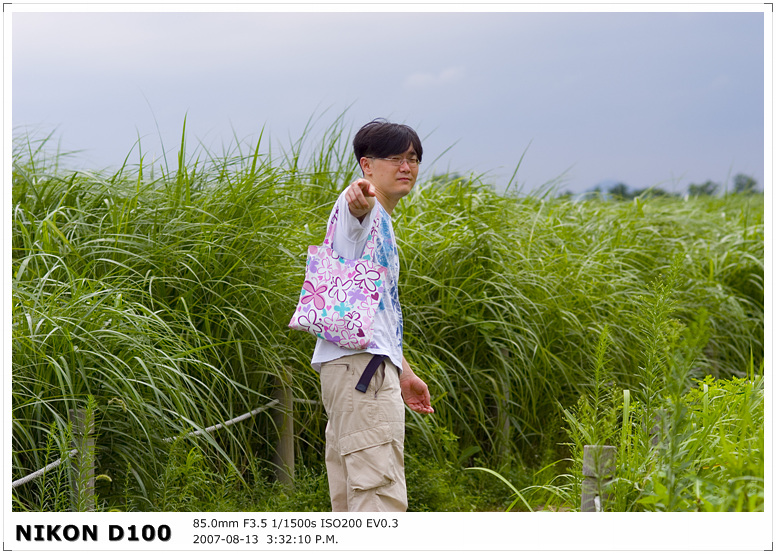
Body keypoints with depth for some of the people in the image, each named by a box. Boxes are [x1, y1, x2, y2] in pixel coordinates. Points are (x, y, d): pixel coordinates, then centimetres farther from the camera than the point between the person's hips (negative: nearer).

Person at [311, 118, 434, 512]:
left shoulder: (382, 224, 26)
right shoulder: (364, 209, -5)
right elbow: (357, 204, -33)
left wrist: (404, 373, 35)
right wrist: (359, 196, -56)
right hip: (363, 366, -10)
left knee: (353, 501, 9)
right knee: (381, 494, -17)